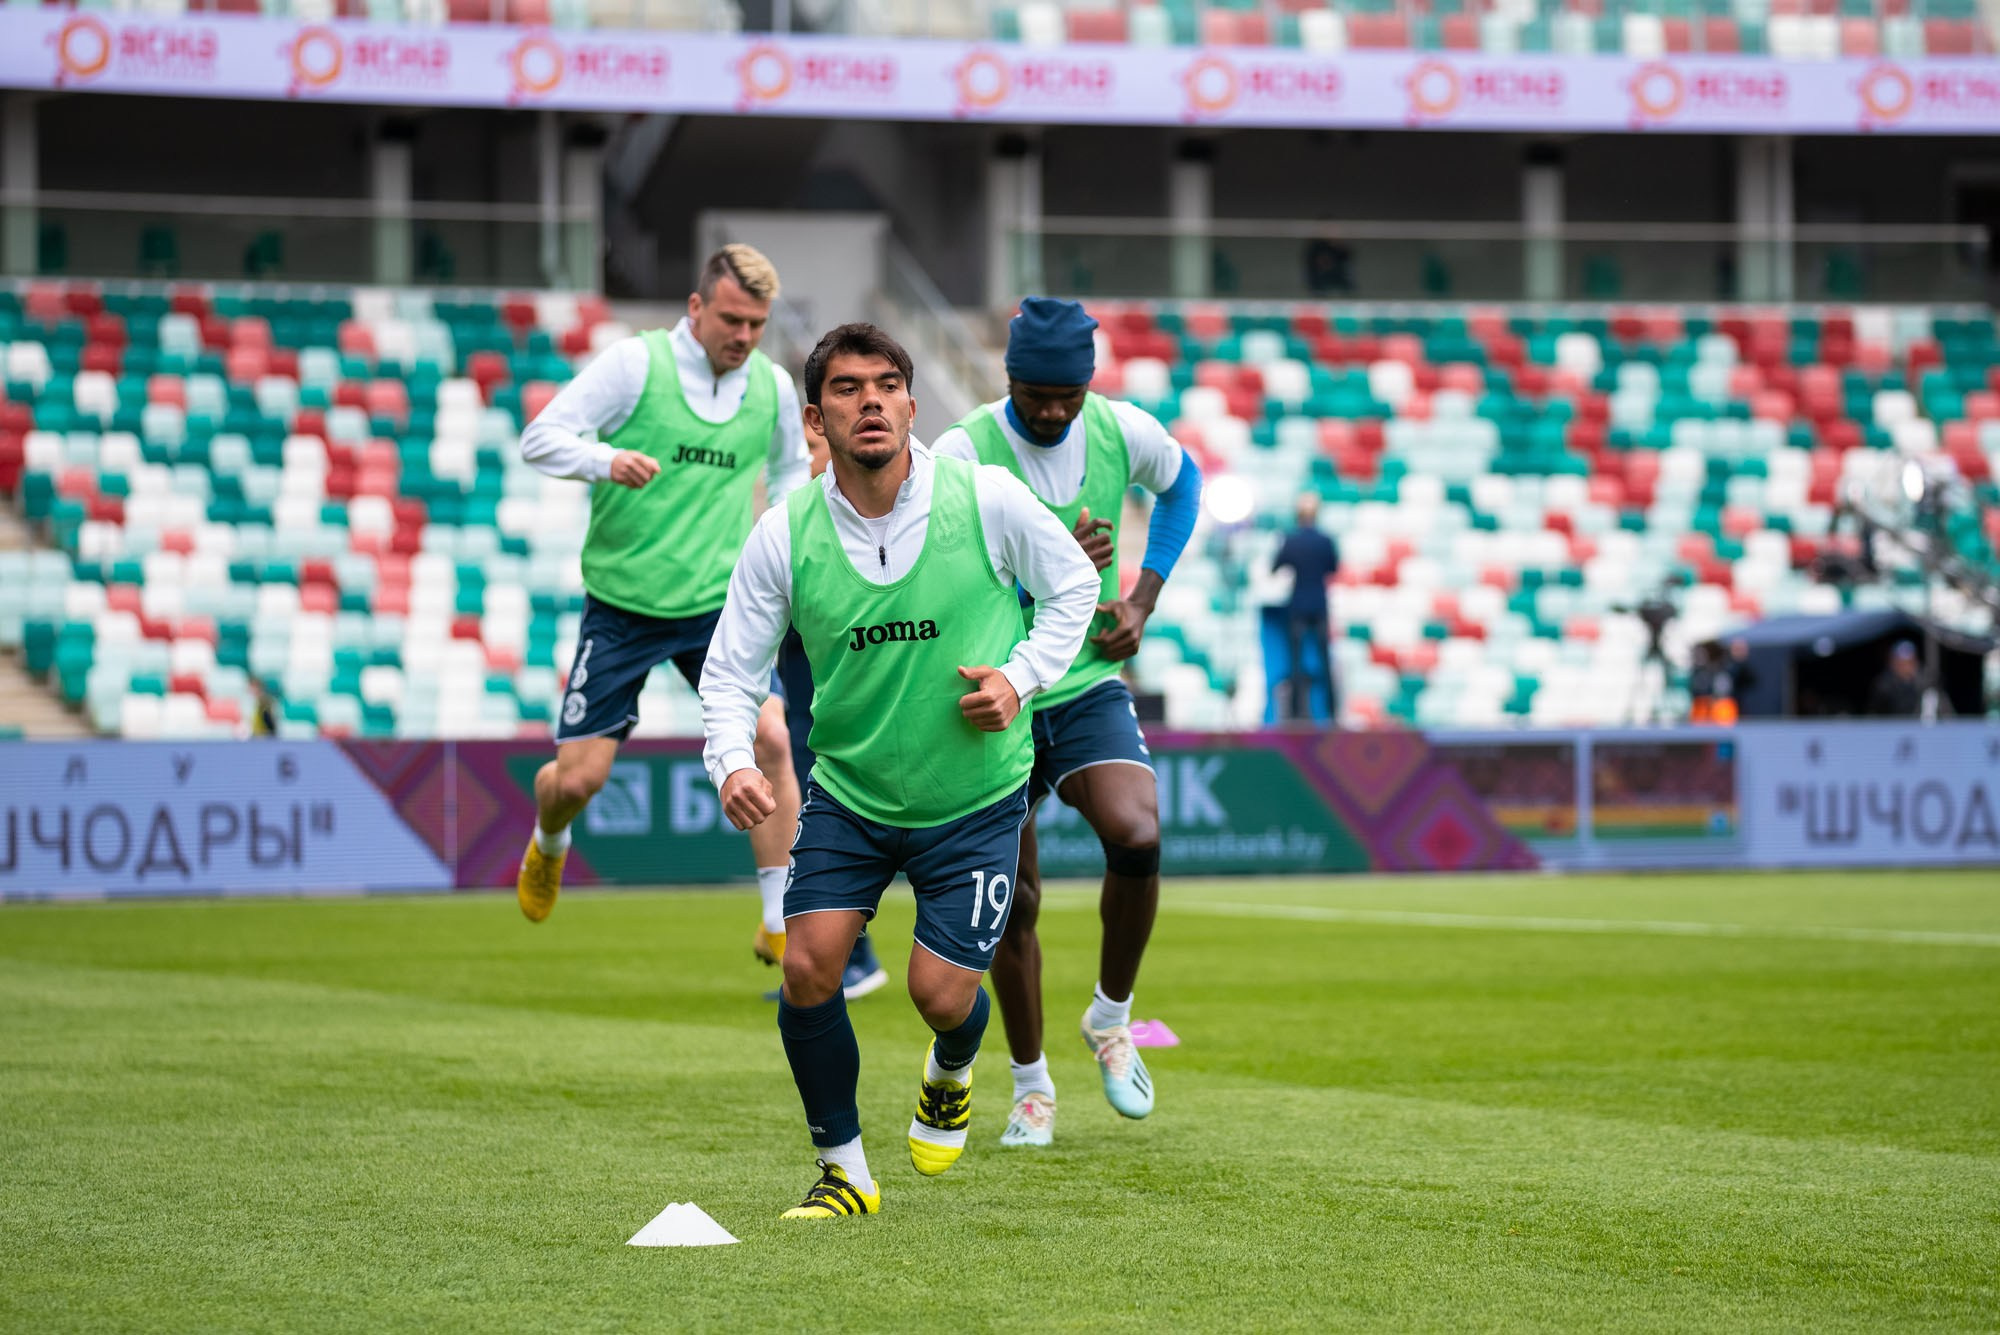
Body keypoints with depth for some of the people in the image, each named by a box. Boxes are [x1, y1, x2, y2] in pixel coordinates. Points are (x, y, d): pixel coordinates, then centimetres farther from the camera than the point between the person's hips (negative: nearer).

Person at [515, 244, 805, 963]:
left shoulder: (773, 387, 3)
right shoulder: (635, 363, -10)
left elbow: (789, 471, 24)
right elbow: (540, 437, -11)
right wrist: (607, 460, -30)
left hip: (717, 602, 2)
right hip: (622, 602, -2)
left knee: (769, 737, -19)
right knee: (578, 777, -3)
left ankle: (780, 925, -10)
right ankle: (548, 845, 36)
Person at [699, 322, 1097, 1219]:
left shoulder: (985, 498, -13)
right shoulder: (784, 536, -10)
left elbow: (1073, 584, 4)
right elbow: (731, 670, -3)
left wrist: (1021, 677, -11)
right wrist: (733, 763, -22)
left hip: (975, 799, -1)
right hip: (846, 792, 1)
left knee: (940, 995, -5)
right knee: (808, 969, -13)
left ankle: (951, 1076, 36)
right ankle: (843, 1170, 8)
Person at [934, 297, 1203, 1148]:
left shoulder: (1125, 433, -6)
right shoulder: (963, 453, -17)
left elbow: (1181, 484, 18)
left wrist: (1142, 602, 8)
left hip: (1090, 686, 2)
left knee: (1136, 838, -23)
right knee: (1014, 901, 1)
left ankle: (1111, 1016, 2)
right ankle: (1031, 1085, 21)